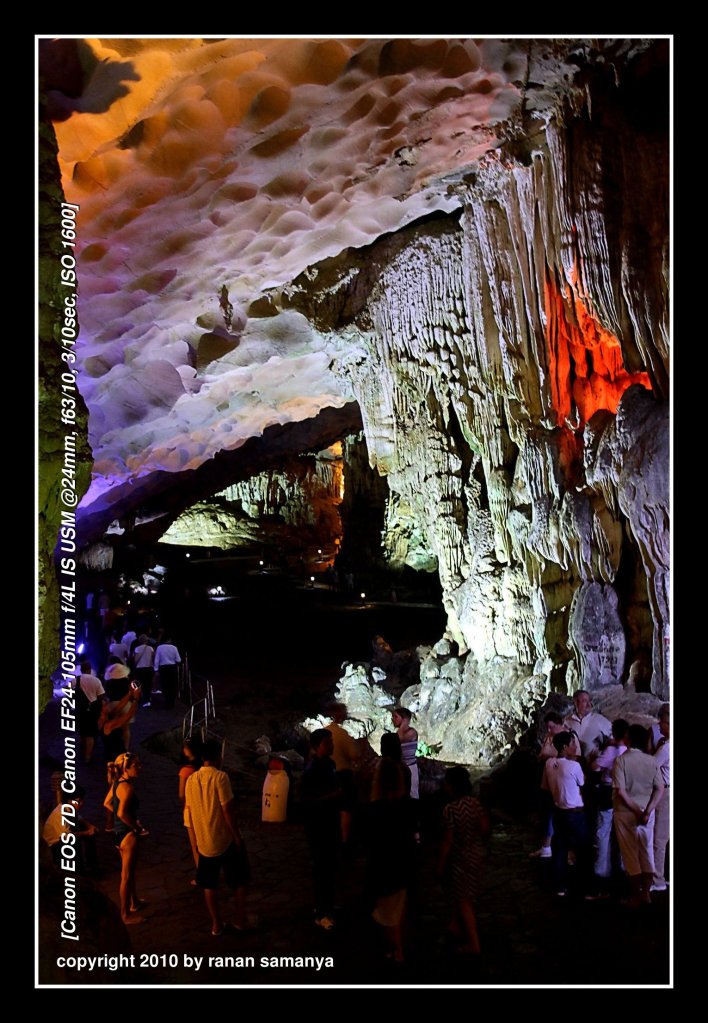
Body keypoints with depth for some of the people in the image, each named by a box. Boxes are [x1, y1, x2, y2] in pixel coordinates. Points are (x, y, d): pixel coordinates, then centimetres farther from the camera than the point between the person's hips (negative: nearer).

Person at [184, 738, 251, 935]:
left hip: (203, 841, 5)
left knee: (209, 884, 15)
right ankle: (240, 921, 15)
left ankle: (217, 925, 19)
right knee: (239, 881, 12)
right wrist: (237, 837, -10)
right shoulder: (220, 777, -17)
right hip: (225, 840, -5)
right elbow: (228, 810, -18)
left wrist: (196, 840, 18)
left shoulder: (191, 779, 1)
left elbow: (189, 812, 8)